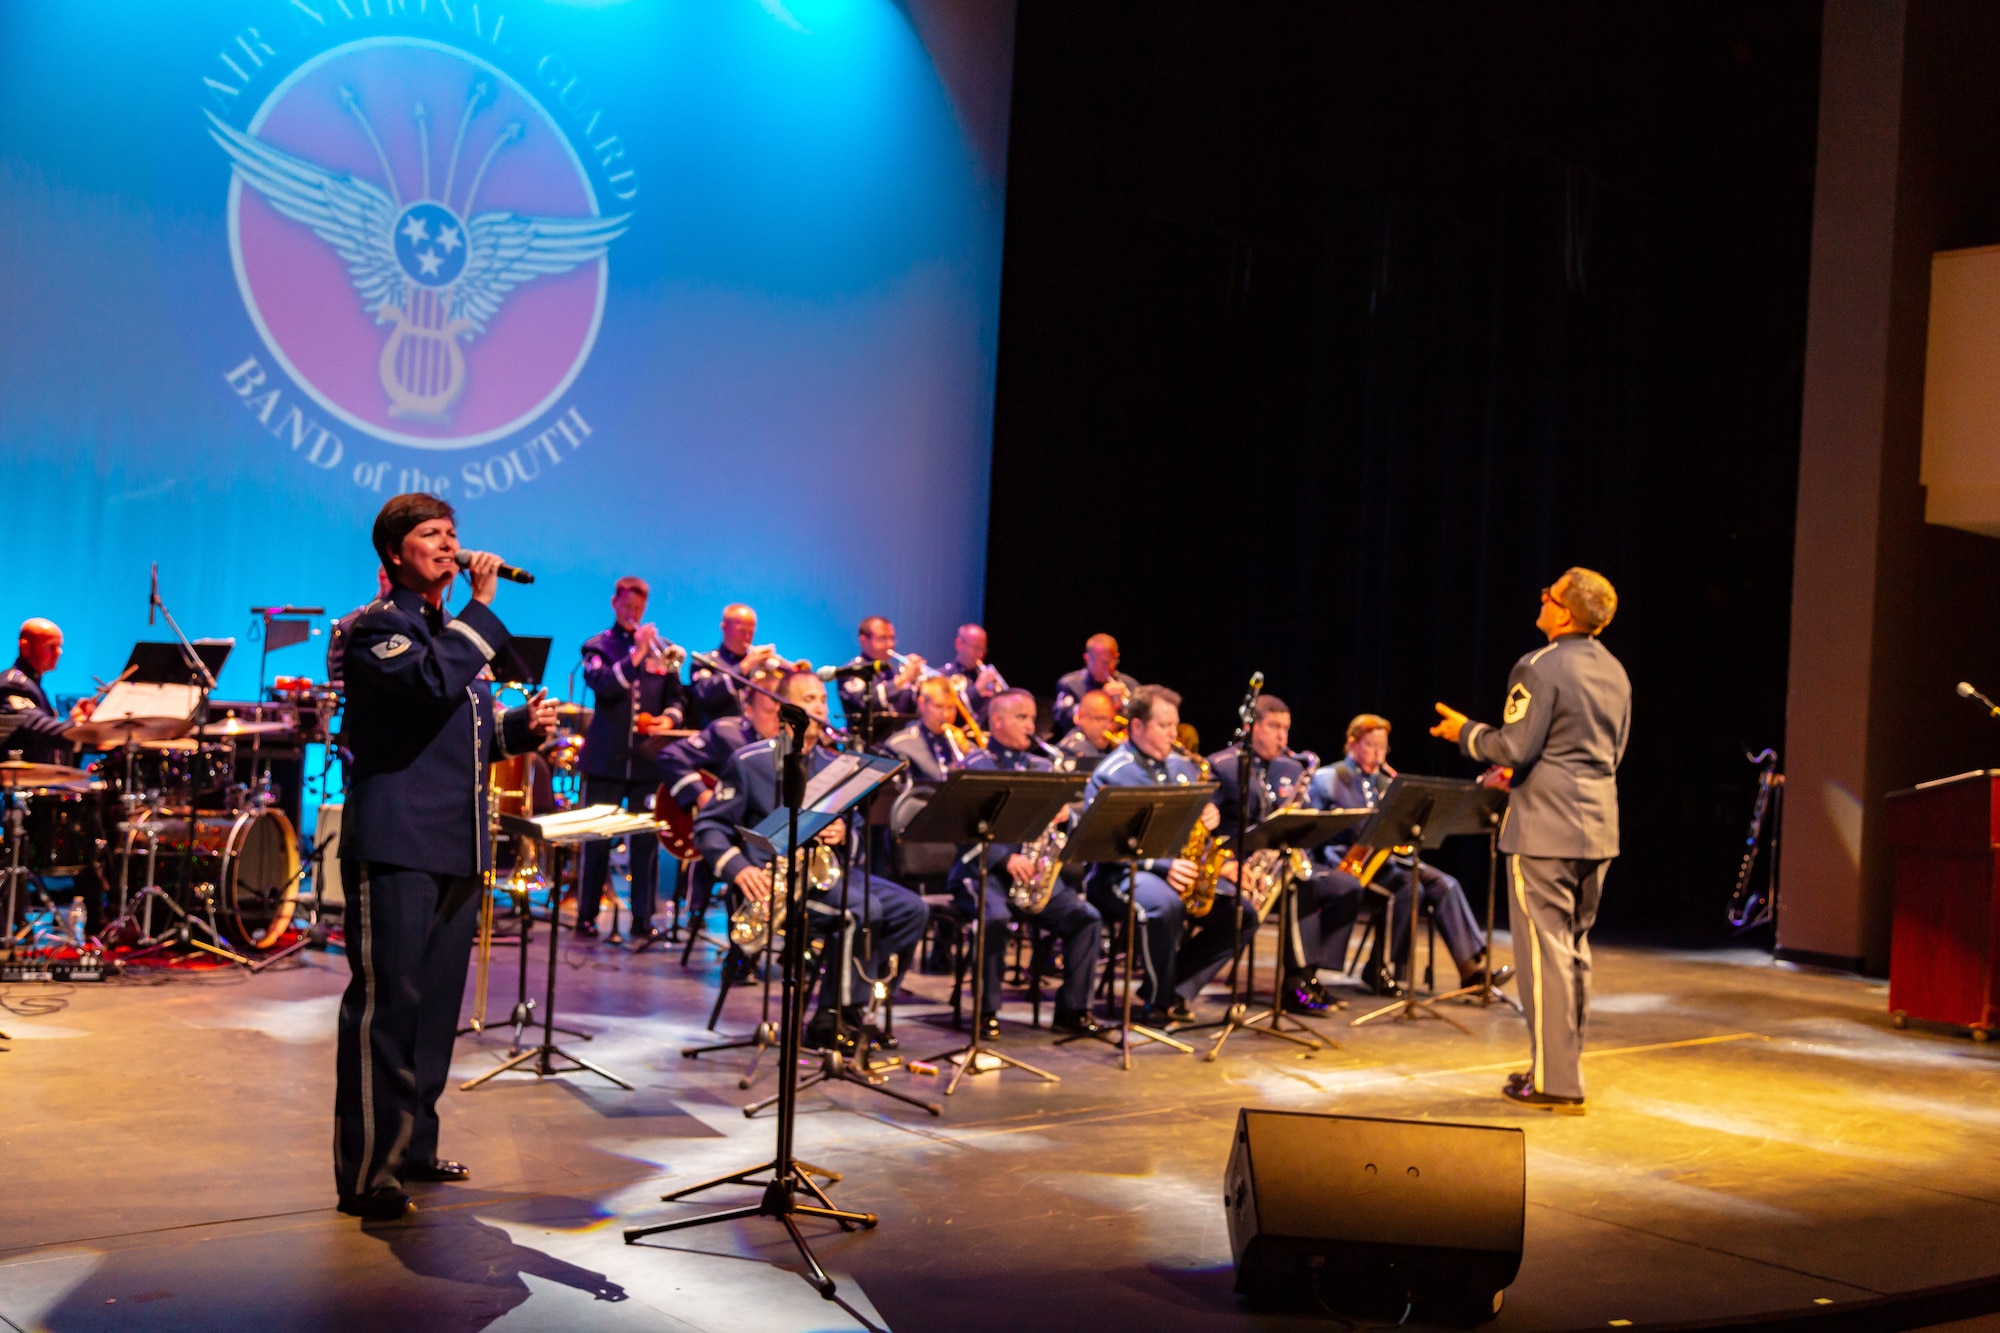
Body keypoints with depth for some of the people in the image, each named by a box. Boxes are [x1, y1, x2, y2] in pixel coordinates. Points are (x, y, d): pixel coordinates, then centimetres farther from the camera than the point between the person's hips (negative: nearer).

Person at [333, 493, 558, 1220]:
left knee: (437, 1002, 13)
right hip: (395, 843, -9)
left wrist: (523, 725, 8)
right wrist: (481, 608, -17)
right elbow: (431, 683, -26)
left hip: (456, 846, 9)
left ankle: (413, 1146, 24)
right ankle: (365, 1173, -4)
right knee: (386, 1002, -8)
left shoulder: (457, 629, 21)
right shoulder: (377, 627, -6)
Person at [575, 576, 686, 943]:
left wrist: (670, 718, -7)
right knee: (596, 838, 2)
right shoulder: (598, 646, 3)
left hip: (648, 759, 2)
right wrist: (636, 654, -24)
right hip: (606, 758, -2)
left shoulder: (660, 647, 11)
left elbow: (675, 696, 14)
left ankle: (643, 918, 8)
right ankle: (587, 915, 11)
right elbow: (601, 684, -16)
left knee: (646, 839, 1)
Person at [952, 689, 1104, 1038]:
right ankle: (987, 1012, -18)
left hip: (1034, 869, 5)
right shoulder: (975, 766, 1)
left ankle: (1072, 1009, -4)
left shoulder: (1042, 766, 17)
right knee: (996, 916, -35)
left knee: (1087, 917, -16)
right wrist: (1006, 858, -20)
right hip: (984, 870, -5)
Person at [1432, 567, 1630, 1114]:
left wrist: (1465, 732, 1)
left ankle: (1555, 1082, -1)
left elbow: (1514, 746, -17)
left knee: (1545, 949, -3)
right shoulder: (1615, 673, 12)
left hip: (1545, 828, -8)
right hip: (1597, 825, 8)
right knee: (1574, 947, 16)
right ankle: (1564, 1065, 24)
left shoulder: (1539, 668, -14)